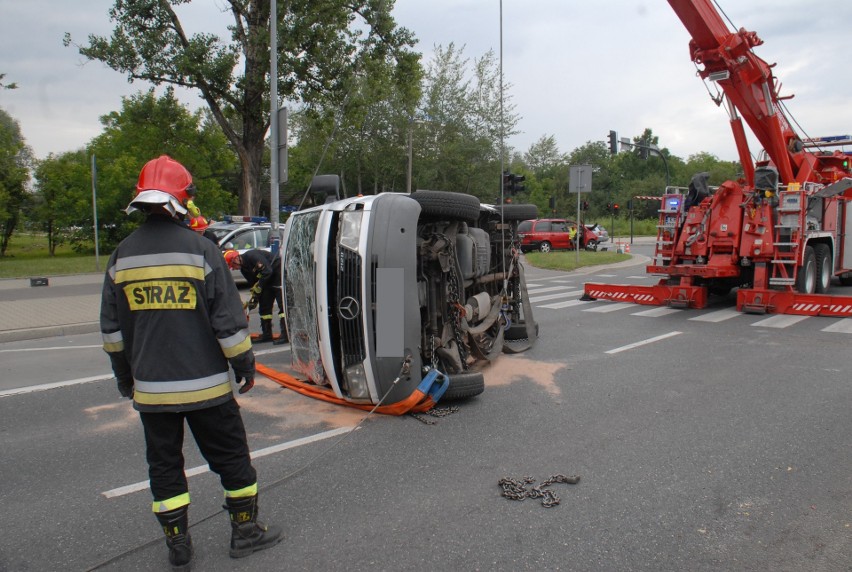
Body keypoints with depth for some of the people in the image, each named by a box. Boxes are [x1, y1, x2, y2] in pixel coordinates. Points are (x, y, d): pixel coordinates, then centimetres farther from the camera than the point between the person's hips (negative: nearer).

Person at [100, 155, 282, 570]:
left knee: (164, 465, 16)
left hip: (150, 387, 4)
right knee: (232, 458, 12)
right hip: (205, 385, -3)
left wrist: (124, 375, 20)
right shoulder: (200, 249, -11)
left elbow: (111, 329, 8)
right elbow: (228, 319, -11)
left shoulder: (122, 256, 2)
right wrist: (244, 365, 1)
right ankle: (245, 532, 25)